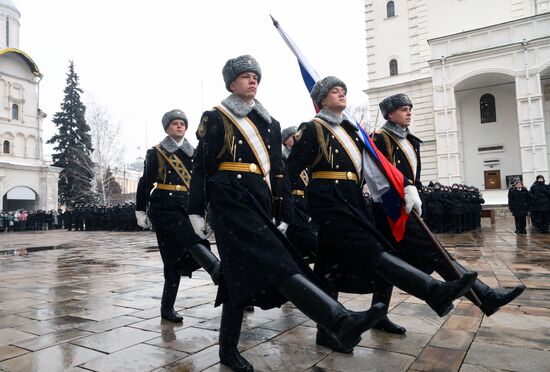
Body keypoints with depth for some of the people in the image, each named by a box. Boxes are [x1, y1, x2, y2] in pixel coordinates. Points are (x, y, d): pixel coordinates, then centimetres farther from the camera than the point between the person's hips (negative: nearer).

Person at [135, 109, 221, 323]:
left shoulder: (193, 153, 15)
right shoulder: (155, 153, 5)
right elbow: (146, 183, 4)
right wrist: (140, 210, 2)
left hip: (187, 208, 4)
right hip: (163, 207, -4)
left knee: (177, 258, 4)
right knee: (192, 240, -28)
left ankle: (167, 308, 12)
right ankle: (218, 271, -46)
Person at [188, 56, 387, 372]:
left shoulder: (269, 122, 20)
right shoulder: (215, 118, 4)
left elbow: (277, 171, 20)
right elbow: (201, 166, 0)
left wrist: (286, 211, 16)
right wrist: (196, 211, -4)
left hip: (259, 202, 7)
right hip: (230, 201, -6)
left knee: (243, 273, 7)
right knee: (275, 263, -20)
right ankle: (342, 322, -33)